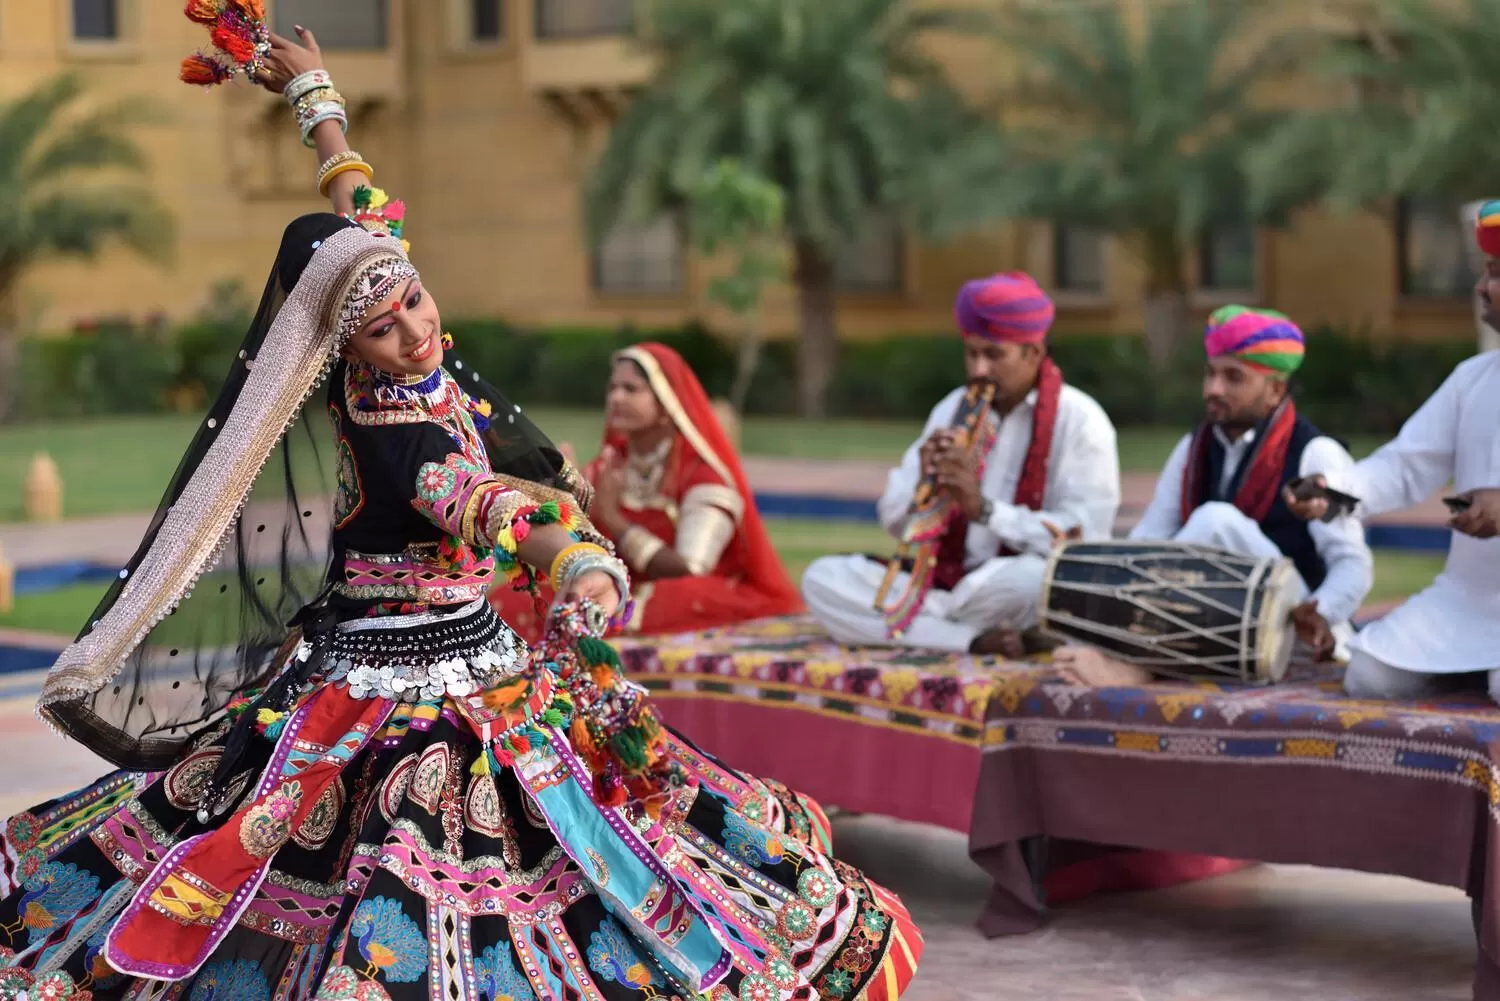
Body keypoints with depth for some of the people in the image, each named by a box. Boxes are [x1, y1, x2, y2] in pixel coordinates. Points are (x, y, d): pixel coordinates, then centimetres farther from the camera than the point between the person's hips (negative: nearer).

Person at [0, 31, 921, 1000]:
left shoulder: (434, 370, -4)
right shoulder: (387, 432, -26)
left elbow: (356, 214, 11)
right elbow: (477, 506, -47)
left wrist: (317, 95, 24)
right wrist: (576, 557, -67)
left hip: (473, 658, 9)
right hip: (394, 676, -9)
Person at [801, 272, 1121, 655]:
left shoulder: (1079, 421, -5)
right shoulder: (954, 409, 11)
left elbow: (1085, 539, -17)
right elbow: (894, 520, 8)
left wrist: (985, 509, -25)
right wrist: (925, 487, -15)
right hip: (946, 578, 6)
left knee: (1034, 579, -40)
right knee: (822, 578, -14)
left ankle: (924, 623, -14)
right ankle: (974, 640, -23)